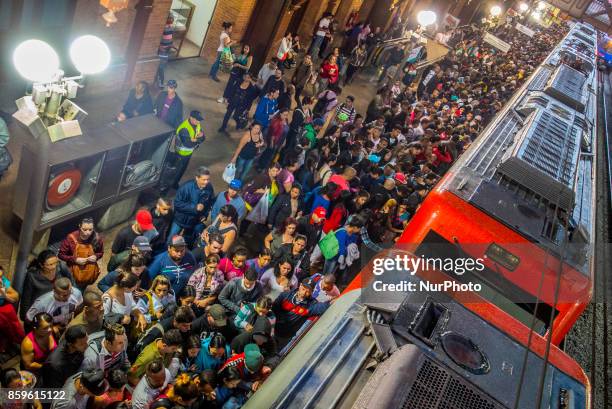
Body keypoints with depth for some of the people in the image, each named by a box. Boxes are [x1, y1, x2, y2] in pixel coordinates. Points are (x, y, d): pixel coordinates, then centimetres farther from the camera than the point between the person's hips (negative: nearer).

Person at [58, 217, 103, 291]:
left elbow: (101, 252, 2)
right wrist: (75, 260, -25)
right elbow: (61, 254, -14)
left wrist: (96, 256, -20)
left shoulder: (96, 238, -17)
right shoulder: (71, 238, -24)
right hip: (74, 272, -3)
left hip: (89, 273, 3)